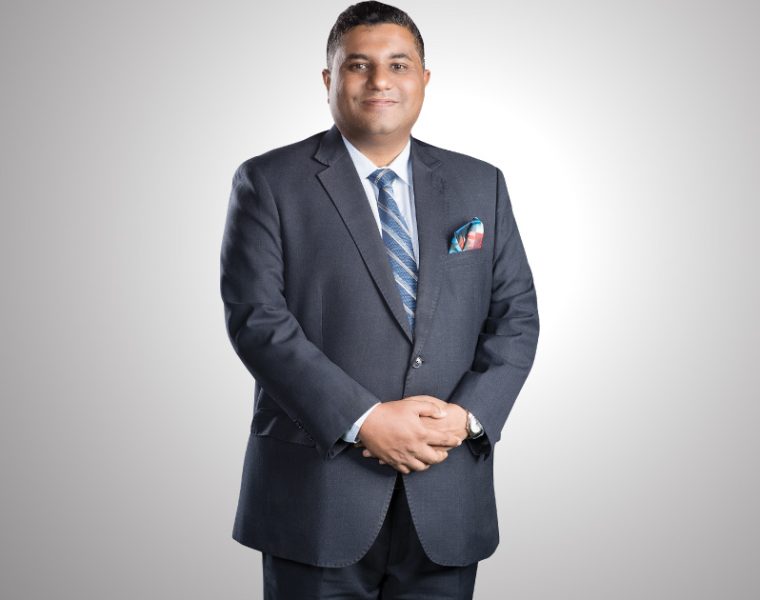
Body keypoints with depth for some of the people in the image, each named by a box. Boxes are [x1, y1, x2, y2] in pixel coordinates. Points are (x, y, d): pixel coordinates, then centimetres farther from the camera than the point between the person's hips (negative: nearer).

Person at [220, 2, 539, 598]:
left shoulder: (481, 186, 11)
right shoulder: (270, 183, 0)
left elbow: (516, 315, 8)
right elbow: (255, 317, -9)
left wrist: (467, 415, -9)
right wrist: (364, 421, -16)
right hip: (318, 494, -3)